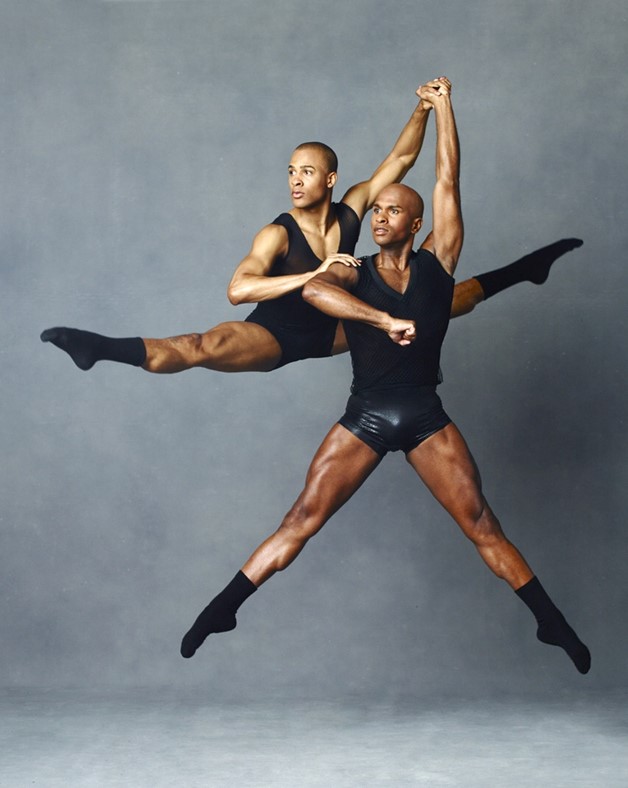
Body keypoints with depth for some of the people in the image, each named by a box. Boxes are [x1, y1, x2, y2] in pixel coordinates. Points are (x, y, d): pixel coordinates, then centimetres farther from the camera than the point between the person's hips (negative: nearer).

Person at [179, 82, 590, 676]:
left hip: (425, 417, 0)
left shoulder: (436, 264, 3)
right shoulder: (353, 275, 2)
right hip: (364, 416, 0)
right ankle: (221, 609, 4)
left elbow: (447, 184, -1)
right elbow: (313, 289, -23)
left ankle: (552, 624, 10)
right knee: (301, 519, -4)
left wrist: (442, 108, 1)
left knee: (482, 525, 0)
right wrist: (387, 321, -30)